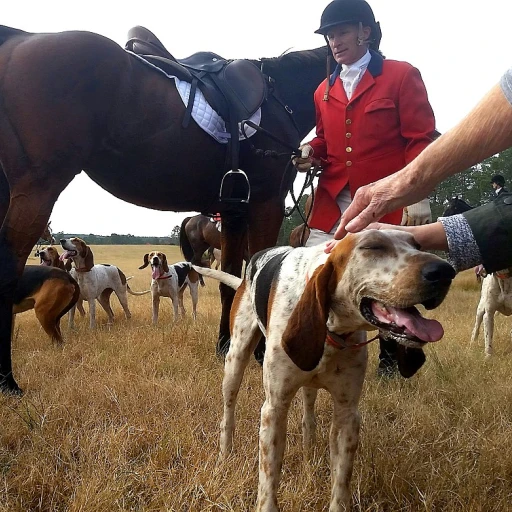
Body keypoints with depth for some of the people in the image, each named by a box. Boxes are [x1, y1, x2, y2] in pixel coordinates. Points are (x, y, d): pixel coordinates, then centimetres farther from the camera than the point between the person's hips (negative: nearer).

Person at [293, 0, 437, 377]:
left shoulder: (402, 76, 1)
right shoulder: (324, 90, 15)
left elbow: (421, 139, -3)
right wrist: (311, 153, 0)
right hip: (333, 200, 4)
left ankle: (391, 357, 24)